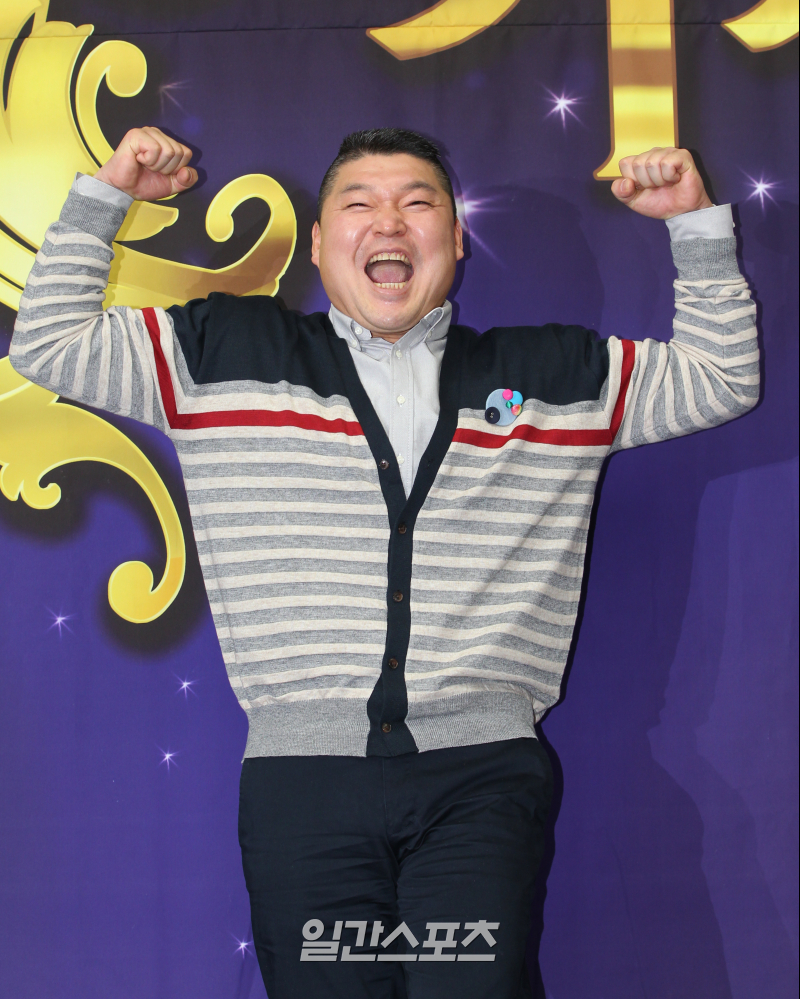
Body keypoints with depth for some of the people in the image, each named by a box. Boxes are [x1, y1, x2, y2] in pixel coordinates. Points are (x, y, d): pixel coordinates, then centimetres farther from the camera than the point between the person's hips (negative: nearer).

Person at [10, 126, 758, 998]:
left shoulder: (559, 374, 15)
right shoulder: (225, 353, 12)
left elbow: (723, 379, 21)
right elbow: (50, 346, 15)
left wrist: (696, 223, 13)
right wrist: (102, 198, 9)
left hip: (480, 770, 1)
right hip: (300, 767, 0)